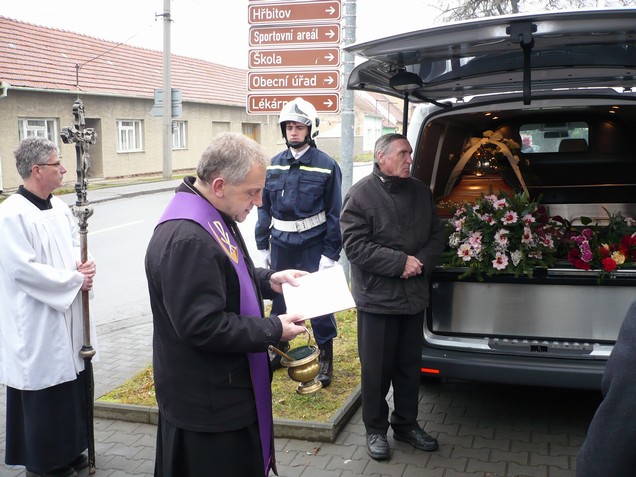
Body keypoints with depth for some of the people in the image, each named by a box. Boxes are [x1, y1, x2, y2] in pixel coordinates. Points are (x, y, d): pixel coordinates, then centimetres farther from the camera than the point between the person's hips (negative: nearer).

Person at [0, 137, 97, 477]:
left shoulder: (59, 208, 8)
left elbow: (76, 245, 18)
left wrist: (83, 267, -5)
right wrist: (76, 280, -16)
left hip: (68, 318, 8)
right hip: (36, 325, -8)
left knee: (72, 388, 15)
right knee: (44, 397, 3)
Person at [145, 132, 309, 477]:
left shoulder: (214, 217, 7)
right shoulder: (186, 238, -29)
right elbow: (203, 327, -29)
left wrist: (268, 280, 6)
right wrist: (274, 330, -20)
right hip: (207, 407, -10)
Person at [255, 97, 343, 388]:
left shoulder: (326, 166, -6)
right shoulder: (274, 165, 6)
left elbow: (335, 213, -6)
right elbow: (264, 208, 11)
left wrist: (330, 253, -10)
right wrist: (262, 245, 8)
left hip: (313, 245, -4)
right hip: (281, 244, 4)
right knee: (279, 296, 15)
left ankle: (325, 356, 16)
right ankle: (279, 347, 34)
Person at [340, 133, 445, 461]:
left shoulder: (421, 192, 8)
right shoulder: (361, 194, -10)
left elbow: (437, 235, 11)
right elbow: (355, 245, -17)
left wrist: (422, 261, -10)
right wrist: (401, 262, -20)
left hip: (414, 296, 5)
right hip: (377, 298, -5)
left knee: (409, 366, 16)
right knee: (377, 369, 6)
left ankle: (406, 424, 32)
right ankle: (376, 429, 22)